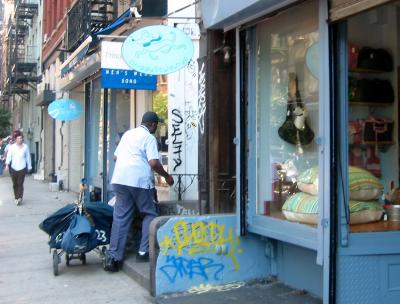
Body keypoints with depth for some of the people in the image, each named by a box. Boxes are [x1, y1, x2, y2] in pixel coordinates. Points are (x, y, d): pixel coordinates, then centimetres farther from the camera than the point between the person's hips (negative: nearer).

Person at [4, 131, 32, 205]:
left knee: (20, 184, -10)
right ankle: (16, 198, 19)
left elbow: (28, 157, 13)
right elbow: (9, 156, -3)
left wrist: (29, 166, 14)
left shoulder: (25, 147, 7)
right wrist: (7, 164, -16)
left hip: (22, 168, -1)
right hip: (13, 168, 1)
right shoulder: (12, 147, 4)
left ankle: (20, 198, -17)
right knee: (15, 184, 7)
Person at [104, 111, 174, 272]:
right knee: (149, 215, 10)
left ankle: (113, 257, 2)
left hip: (120, 179, 6)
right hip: (139, 180, -6)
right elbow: (153, 163, -11)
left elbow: (115, 156, 24)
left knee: (120, 218, 6)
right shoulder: (149, 138, -1)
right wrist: (167, 176, 3)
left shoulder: (127, 134, 20)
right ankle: (144, 252, 5)